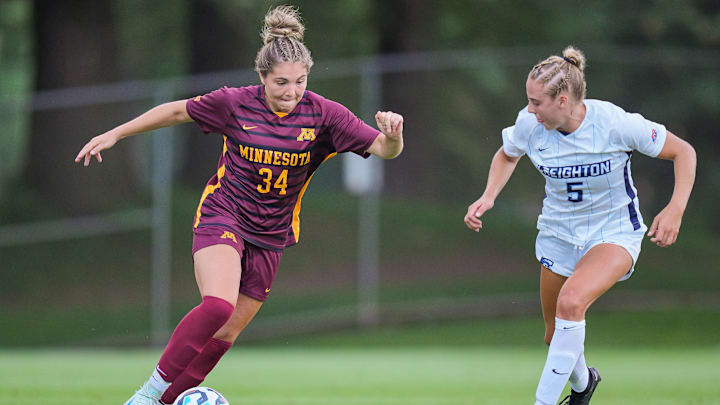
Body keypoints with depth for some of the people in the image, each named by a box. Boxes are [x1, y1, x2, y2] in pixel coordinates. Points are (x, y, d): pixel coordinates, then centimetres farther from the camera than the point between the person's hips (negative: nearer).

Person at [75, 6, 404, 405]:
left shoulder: (323, 115, -10)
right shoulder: (234, 103, -12)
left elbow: (384, 149, -12)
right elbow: (176, 111, 3)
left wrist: (392, 135, -36)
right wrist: (114, 134, 7)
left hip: (269, 236, 3)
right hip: (222, 217, -3)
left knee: (224, 335, 3)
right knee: (219, 305, -28)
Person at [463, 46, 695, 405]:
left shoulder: (616, 123, -25)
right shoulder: (529, 124, -14)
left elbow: (683, 152, -13)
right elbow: (507, 155, 11)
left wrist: (675, 209, -25)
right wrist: (488, 197, -7)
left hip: (614, 234, -5)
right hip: (558, 234, 5)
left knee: (571, 301, -32)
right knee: (556, 335, 12)